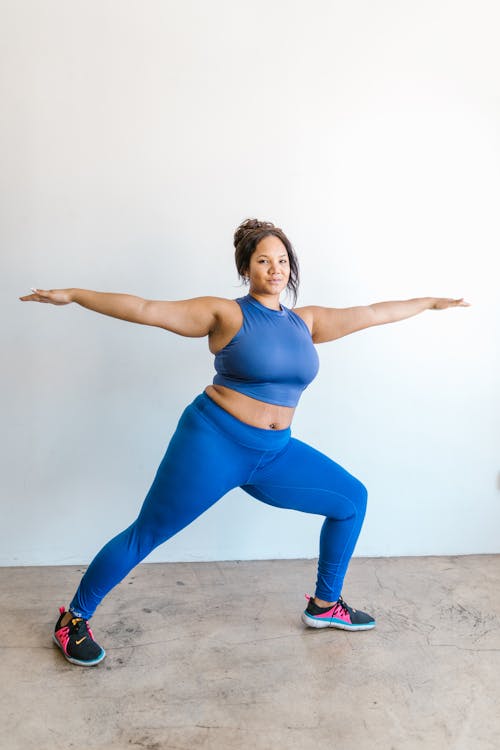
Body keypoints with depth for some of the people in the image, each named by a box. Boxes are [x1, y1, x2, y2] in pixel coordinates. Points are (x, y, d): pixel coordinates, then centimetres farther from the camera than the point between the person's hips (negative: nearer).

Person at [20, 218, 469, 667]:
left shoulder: (306, 321, 9)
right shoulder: (226, 314, -6)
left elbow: (372, 313, 17)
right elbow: (147, 310, -10)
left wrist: (429, 303, 25)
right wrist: (72, 295, -13)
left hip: (273, 454, 6)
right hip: (214, 442, -6)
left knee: (352, 499, 8)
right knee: (146, 536, 1)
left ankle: (325, 605, 26)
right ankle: (73, 620, 23)